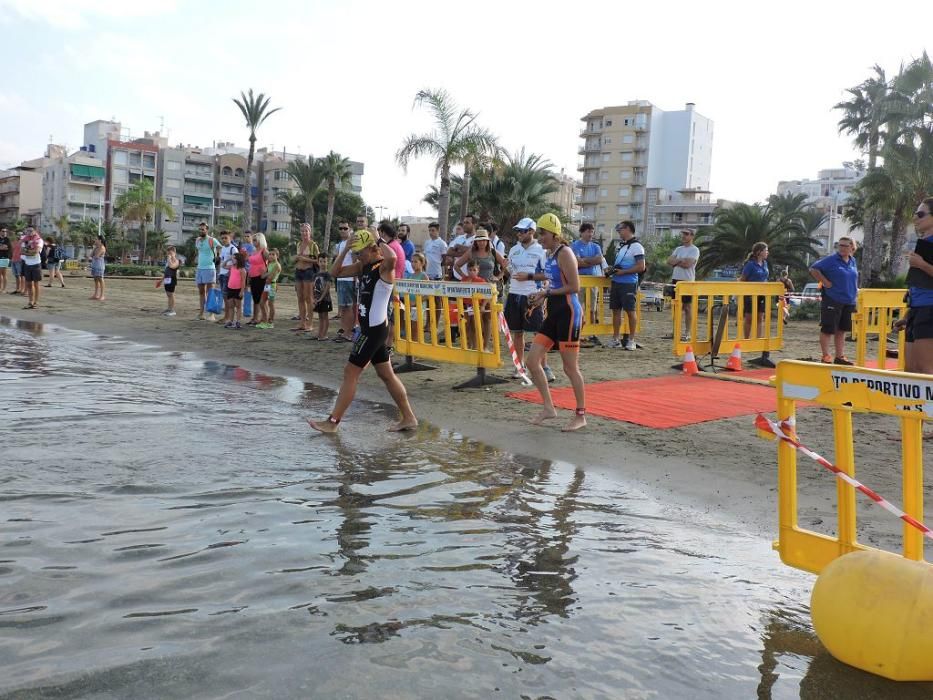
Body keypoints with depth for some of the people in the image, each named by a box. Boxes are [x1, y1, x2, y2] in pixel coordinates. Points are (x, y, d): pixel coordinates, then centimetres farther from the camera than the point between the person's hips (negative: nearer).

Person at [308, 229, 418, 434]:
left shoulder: (384, 267, -15)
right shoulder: (363, 266, 12)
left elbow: (392, 258, -40)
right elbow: (335, 272, 13)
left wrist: (380, 241, -22)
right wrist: (346, 250, 2)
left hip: (375, 329, -10)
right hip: (369, 328, 10)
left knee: (350, 373, -5)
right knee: (386, 374, 13)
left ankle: (333, 422, 3)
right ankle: (408, 418, 20)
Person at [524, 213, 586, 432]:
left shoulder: (564, 253, -13)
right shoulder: (550, 253, 13)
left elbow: (574, 286, -18)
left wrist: (546, 293, -14)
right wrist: (542, 293, 5)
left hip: (568, 312, -9)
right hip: (554, 312, 9)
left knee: (570, 368, -1)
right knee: (532, 360, 5)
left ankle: (581, 415, 13)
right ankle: (548, 407, 16)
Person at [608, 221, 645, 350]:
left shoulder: (636, 246, -10)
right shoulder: (621, 245, 16)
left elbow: (641, 267, -16)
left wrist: (622, 272, -17)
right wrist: (612, 269, 11)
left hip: (629, 284, -8)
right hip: (616, 282, 8)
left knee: (630, 311, -1)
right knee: (616, 310, 8)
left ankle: (631, 340, 6)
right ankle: (615, 339, 15)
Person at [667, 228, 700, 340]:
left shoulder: (694, 250, -5)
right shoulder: (678, 249, 15)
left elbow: (687, 263, -19)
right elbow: (669, 261, 4)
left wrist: (676, 261, -5)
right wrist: (681, 260, -11)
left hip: (687, 281, -7)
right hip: (675, 280, 7)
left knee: (688, 307, -2)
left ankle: (687, 333, 1)